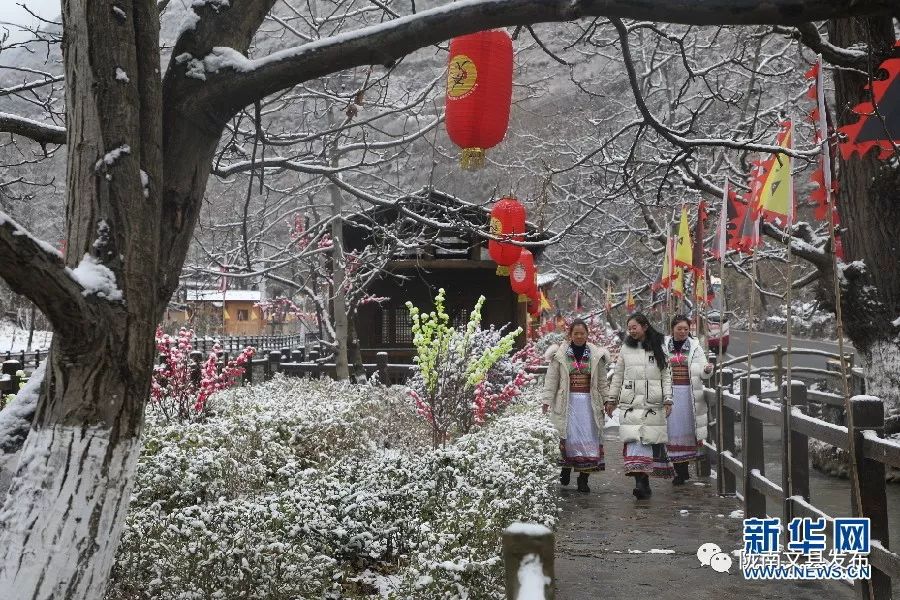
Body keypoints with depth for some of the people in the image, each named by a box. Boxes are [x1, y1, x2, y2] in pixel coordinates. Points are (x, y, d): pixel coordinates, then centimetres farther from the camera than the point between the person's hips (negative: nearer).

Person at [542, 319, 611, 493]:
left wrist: (606, 402, 9)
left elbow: (602, 381, 11)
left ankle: (583, 478, 5)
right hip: (568, 401, -1)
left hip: (589, 401, 2)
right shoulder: (560, 355, 2)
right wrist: (547, 400, -5)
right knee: (568, 436, -4)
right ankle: (566, 467, 21)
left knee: (588, 438, -1)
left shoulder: (596, 355, 7)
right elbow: (551, 379, 1)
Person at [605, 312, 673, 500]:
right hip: (630, 402, 1)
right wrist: (611, 399, 15)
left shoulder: (659, 348, 6)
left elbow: (666, 375, 7)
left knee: (652, 439, -1)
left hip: (653, 402, -1)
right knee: (634, 440, -12)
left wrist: (668, 400, -1)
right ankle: (641, 482, -16)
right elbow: (618, 375, 16)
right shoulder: (626, 348, 11)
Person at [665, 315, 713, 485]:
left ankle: (684, 468, 13)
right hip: (670, 393, 0)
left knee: (687, 428, 2)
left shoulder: (695, 346, 6)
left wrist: (707, 370, -20)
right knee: (673, 429, -3)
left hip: (689, 393, 0)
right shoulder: (664, 346, 6)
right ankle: (680, 471, 3)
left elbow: (701, 372, 1)